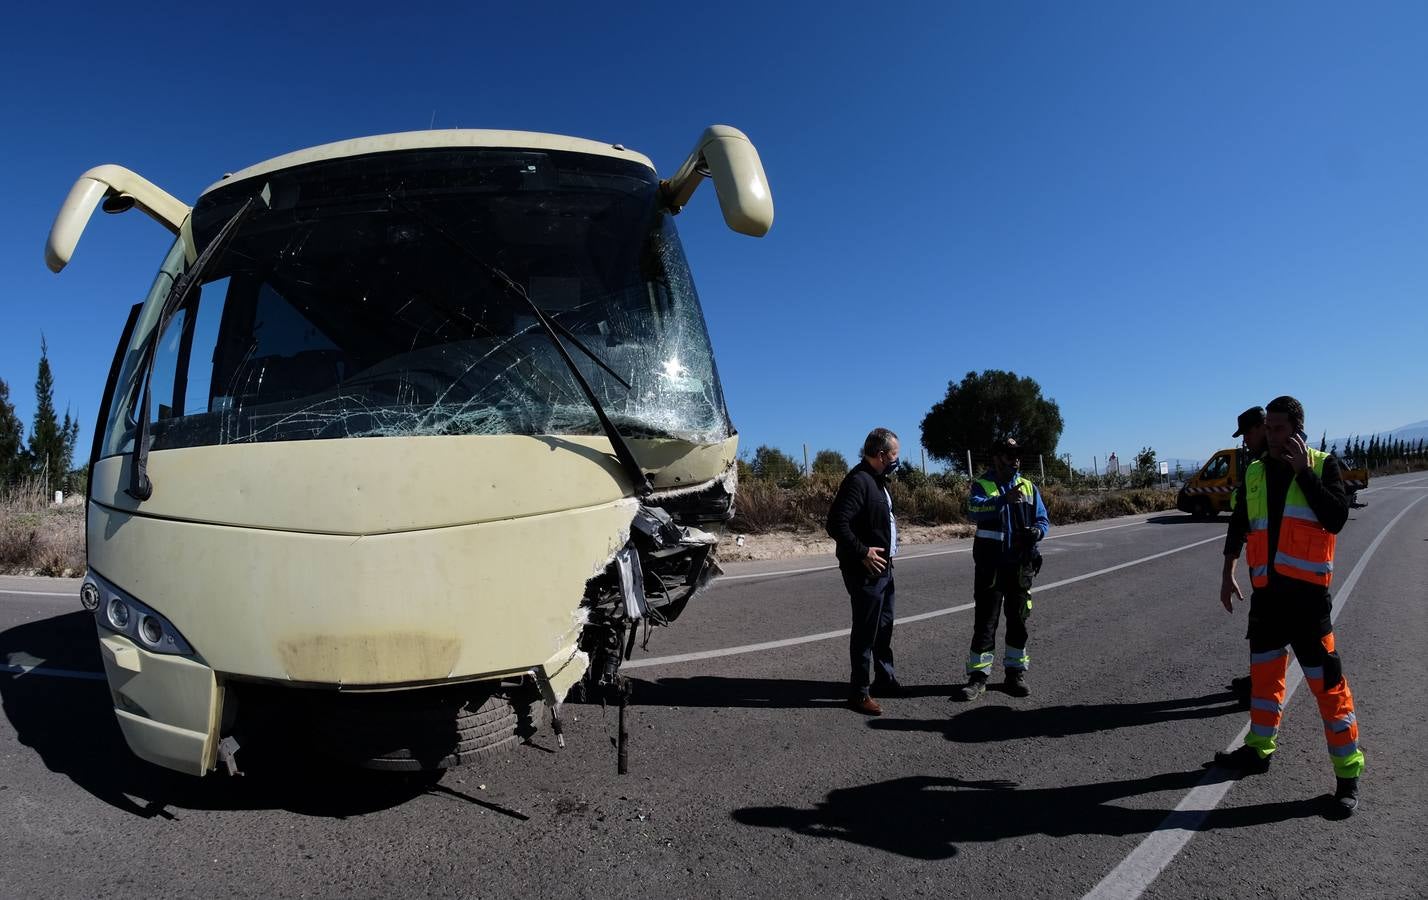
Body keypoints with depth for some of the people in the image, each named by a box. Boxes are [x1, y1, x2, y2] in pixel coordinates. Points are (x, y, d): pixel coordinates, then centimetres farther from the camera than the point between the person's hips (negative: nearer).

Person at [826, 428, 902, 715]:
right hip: (866, 571, -10)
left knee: (884, 626, 20)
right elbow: (836, 524, -26)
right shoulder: (858, 480, -19)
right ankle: (859, 691, 9)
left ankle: (884, 679, 34)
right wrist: (863, 552, -23)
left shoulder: (877, 481, 13)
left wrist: (888, 553, 12)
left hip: (882, 568, 10)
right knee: (866, 631, -2)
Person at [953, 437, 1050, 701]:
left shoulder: (1029, 487, 11)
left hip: (1020, 565, 4)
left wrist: (1036, 531, -14)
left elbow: (1043, 519, 10)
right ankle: (978, 675, 6)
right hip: (990, 564, -3)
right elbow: (975, 508, -23)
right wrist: (1004, 499, -39)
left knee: (1018, 619, 11)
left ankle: (1016, 672, 23)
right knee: (985, 620, -1)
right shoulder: (981, 486, -2)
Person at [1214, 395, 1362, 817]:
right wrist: (1228, 575, 12)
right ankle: (1259, 749, 28)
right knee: (1263, 673, 14)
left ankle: (1348, 772, 9)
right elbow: (1238, 527, 16)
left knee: (1327, 681, -3)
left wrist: (1304, 472, -16)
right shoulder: (1254, 473, 10)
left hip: (1306, 592, -5)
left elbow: (1336, 518, -15)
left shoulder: (1322, 464, -2)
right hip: (1267, 591, 5)